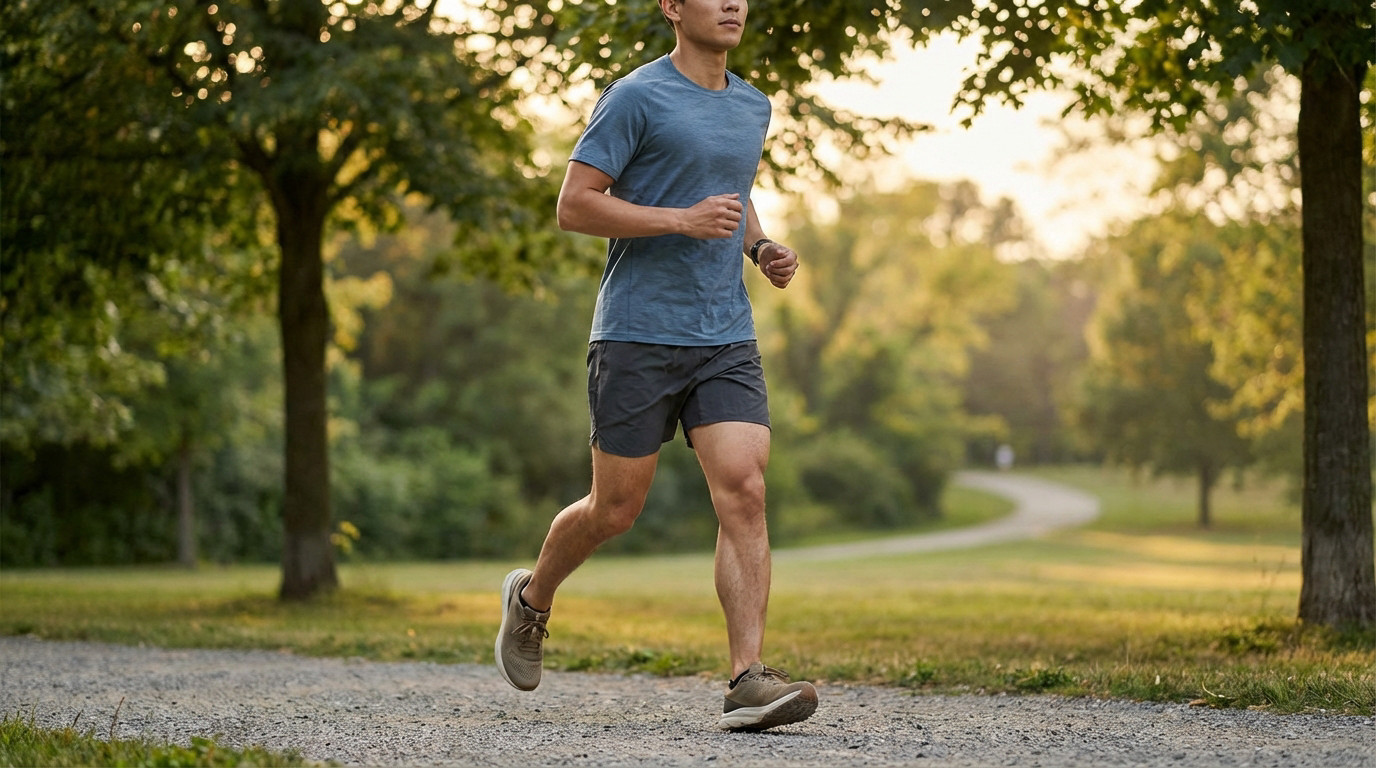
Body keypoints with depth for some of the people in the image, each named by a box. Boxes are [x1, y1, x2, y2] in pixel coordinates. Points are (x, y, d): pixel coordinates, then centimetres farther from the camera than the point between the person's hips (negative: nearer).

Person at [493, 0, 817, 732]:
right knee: (615, 510, 5)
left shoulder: (752, 107, 14)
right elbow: (574, 206, -10)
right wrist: (683, 220, -19)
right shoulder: (636, 97, -7)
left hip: (727, 341, 5)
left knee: (744, 495, -12)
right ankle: (532, 597, 34)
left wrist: (762, 248, 10)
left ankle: (748, 681, -16)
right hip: (637, 336, -5)